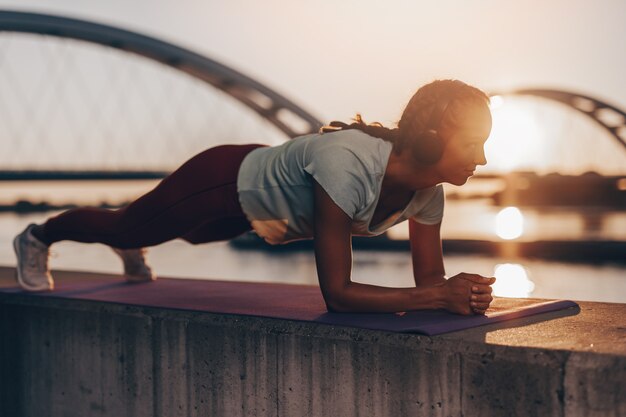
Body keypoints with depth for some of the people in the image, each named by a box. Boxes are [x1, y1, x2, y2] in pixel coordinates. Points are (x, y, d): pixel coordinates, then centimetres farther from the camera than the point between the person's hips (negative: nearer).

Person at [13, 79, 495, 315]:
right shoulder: (346, 165, -44)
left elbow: (429, 277, -12)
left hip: (260, 177, 6)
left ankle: (131, 251, 72)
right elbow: (336, 293, -41)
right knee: (123, 225, 21)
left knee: (194, 233, 37)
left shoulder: (428, 190, -21)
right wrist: (437, 294, -46)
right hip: (227, 179, -6)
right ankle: (37, 237, 54)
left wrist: (458, 293, -35)